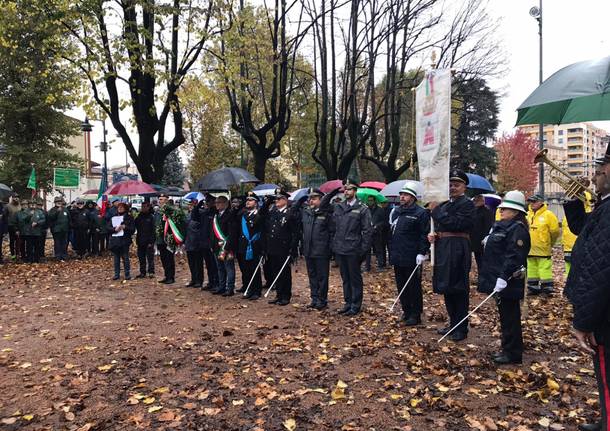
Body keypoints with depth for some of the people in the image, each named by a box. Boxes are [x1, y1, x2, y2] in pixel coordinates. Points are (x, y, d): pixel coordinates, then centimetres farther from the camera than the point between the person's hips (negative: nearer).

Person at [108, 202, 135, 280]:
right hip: (115, 240, 3)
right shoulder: (113, 218, 13)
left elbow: (133, 228, -3)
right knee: (116, 258, 7)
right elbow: (108, 227, 5)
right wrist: (115, 229, -14)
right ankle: (117, 274, 14)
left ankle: (127, 274, 6)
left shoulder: (129, 218, 4)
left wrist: (125, 227, -18)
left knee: (125, 258, -1)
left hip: (125, 240, -3)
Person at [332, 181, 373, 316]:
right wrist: (334, 244, 8)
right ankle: (348, 302, 26)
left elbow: (368, 231, -8)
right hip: (339, 249, 5)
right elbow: (333, 226, 14)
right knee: (345, 278, 15)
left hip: (353, 250, -5)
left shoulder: (362, 209, -6)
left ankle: (356, 305, 14)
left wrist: (364, 250, -11)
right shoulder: (338, 207, 9)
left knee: (355, 278, 4)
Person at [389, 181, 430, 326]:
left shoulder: (420, 213, -8)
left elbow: (425, 235, -12)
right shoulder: (396, 211, 13)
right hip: (398, 257, 7)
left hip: (412, 259, -7)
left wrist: (422, 253, -18)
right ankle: (406, 312, 27)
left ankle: (415, 315, 12)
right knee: (401, 286, 15)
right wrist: (391, 252, 17)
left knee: (413, 288, 2)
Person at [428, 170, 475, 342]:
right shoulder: (444, 204, 17)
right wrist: (432, 234, -2)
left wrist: (436, 210, -15)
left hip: (457, 251, -8)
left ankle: (461, 328, 11)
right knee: (447, 288, 14)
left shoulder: (467, 204, -7)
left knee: (458, 289, 0)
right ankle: (453, 323, 27)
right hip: (443, 250, 8)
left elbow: (455, 223, -21)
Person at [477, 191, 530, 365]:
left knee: (510, 316, -2)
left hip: (508, 282, -10)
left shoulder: (518, 229, -15)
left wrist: (503, 278, -28)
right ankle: (507, 349, 28)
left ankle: (513, 354, 8)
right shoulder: (503, 226, 16)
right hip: (499, 280, 10)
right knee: (505, 315, 17)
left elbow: (514, 257, -24)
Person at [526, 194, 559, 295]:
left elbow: (555, 231, -4)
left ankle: (547, 289, 3)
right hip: (530, 249, 6)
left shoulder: (548, 215, -8)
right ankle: (533, 288, 22)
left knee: (545, 269, -4)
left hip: (543, 250, -6)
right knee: (532, 269, 12)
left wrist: (550, 244, 6)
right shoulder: (528, 214, 8)